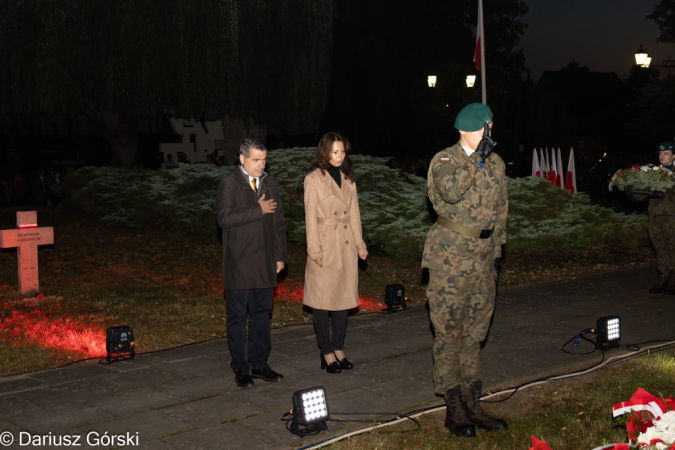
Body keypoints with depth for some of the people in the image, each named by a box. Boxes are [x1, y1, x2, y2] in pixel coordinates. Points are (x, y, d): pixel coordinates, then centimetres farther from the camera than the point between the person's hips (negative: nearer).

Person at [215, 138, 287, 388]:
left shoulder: (269, 184, 12)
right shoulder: (229, 184, -5)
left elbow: (279, 222, 15)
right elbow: (224, 218, -19)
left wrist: (280, 255, 10)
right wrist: (257, 210, -17)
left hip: (265, 263, 5)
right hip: (239, 262, -5)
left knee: (262, 314, 10)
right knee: (237, 316, 2)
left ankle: (259, 364, 20)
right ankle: (240, 367, 11)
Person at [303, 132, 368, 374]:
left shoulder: (347, 179, 12)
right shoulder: (313, 180, -6)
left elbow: (354, 213, 13)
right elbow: (311, 218, -8)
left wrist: (360, 244, 9)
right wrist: (315, 251, -12)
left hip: (347, 247, 6)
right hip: (325, 246, -5)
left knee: (344, 299, 9)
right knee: (323, 301, 1)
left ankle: (339, 348, 20)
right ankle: (327, 353, 10)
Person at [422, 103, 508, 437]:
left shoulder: (496, 163, 11)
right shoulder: (444, 160, -7)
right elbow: (450, 190, -28)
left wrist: (496, 250, 14)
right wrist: (477, 159, -21)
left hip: (482, 260, 6)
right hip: (450, 259, -6)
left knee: (474, 334, 12)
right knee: (448, 333, 0)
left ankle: (472, 404, 22)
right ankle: (454, 409, 9)